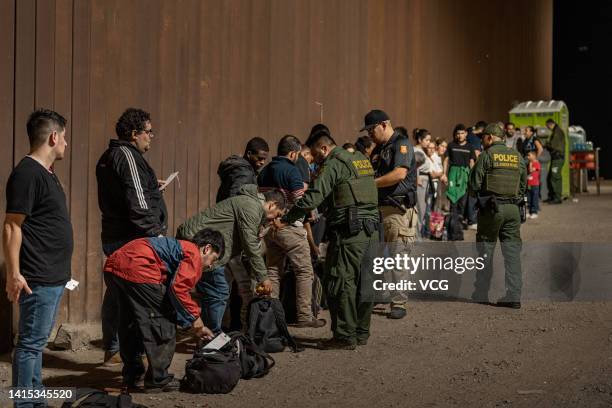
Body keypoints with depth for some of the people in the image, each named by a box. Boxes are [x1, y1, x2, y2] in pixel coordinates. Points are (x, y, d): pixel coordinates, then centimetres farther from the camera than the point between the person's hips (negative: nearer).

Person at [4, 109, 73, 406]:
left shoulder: (46, 173, 15)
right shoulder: (27, 173, -15)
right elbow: (12, 227, -18)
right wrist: (14, 274, -21)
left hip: (52, 277, 10)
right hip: (38, 279, -10)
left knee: (37, 342, 16)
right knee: (31, 344, -4)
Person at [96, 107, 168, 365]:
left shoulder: (109, 157, 17)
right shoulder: (128, 156, -14)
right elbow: (137, 203, -21)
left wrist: (151, 188, 24)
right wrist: (156, 233, -18)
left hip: (113, 236, 11)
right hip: (133, 239, -11)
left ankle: (112, 351, 23)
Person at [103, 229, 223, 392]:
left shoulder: (178, 247, 32)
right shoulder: (194, 255, 4)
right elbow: (178, 288, -12)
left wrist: (194, 326, 31)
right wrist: (195, 319, 1)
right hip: (138, 270, -10)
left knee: (129, 324, 25)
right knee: (162, 325, 5)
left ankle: (131, 376, 36)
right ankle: (158, 380, 9)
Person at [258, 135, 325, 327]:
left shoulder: (264, 172, 12)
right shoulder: (291, 170, -12)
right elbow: (300, 201, -17)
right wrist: (304, 188, 2)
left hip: (269, 226, 8)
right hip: (289, 227, -7)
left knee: (273, 272, 13)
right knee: (304, 271, 1)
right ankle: (304, 316, -1)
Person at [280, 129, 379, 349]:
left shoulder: (334, 164, -7)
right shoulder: (361, 159, 18)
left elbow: (313, 197, -14)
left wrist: (286, 220, -9)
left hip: (349, 231, -9)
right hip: (371, 229, 9)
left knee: (340, 282, -4)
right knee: (364, 282, 13)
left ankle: (345, 337, -4)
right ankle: (361, 333, 19)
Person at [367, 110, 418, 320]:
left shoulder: (402, 144, -8)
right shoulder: (379, 148, 20)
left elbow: (400, 173, -22)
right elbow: (373, 174, 29)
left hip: (399, 210, -9)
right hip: (379, 208, 9)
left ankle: (399, 304, -2)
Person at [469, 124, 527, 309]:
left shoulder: (487, 156, -6)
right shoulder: (517, 156, 9)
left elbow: (474, 184, -6)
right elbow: (523, 183, 11)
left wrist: (478, 195, 14)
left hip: (491, 208, -4)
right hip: (513, 208, 4)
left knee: (486, 248, 7)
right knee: (512, 250, 5)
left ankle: (481, 293, 13)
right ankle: (513, 295, 1)